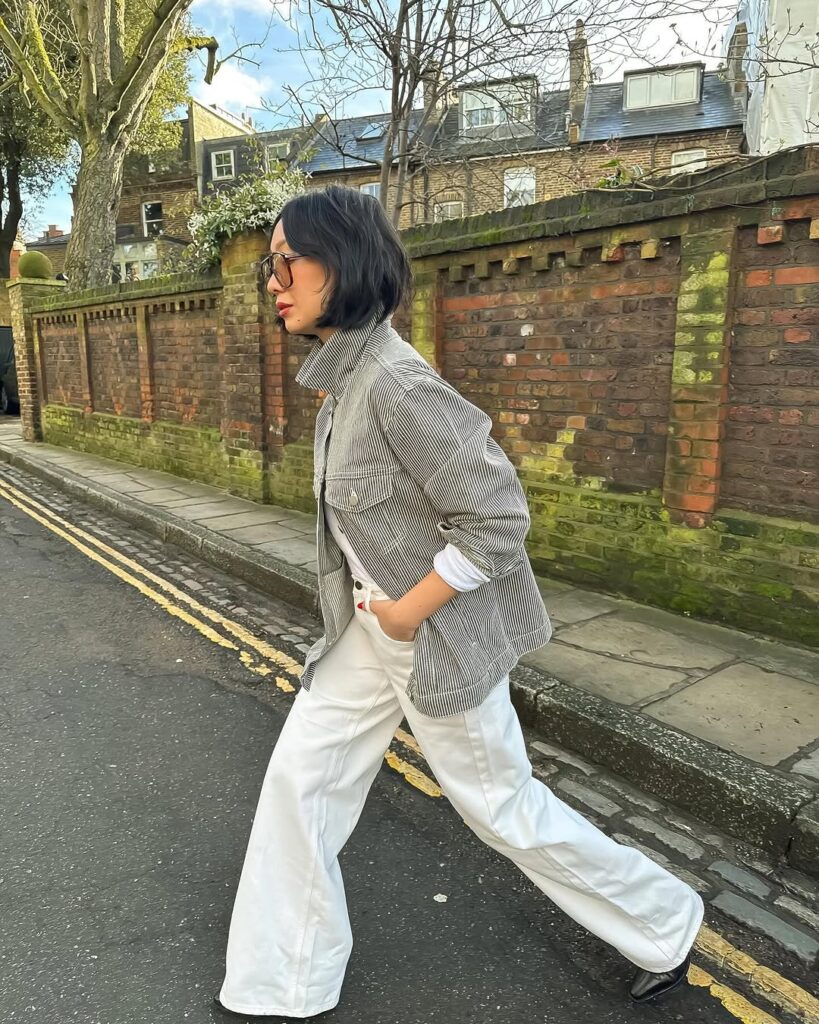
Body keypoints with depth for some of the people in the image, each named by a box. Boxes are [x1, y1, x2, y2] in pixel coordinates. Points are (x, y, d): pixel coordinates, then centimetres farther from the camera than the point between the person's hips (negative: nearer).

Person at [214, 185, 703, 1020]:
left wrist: (410, 608, -17)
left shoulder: (394, 383, -26)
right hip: (370, 629, 9)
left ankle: (664, 926, 38)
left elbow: (498, 519, -25)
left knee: (499, 804, 10)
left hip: (436, 633, -8)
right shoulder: (341, 377, 3)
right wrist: (372, 607, 14)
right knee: (298, 778, 12)